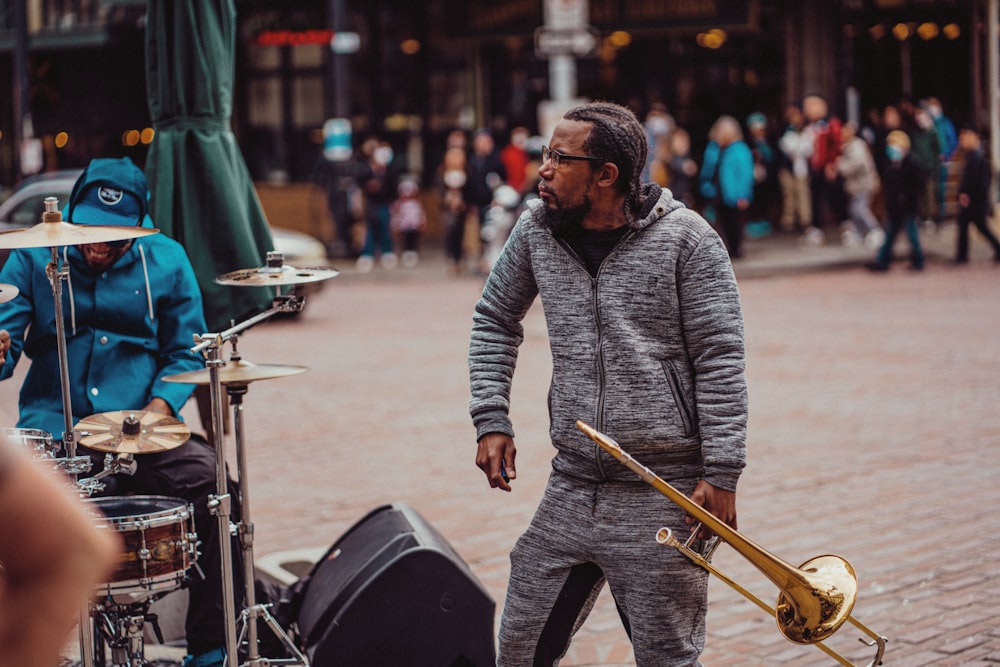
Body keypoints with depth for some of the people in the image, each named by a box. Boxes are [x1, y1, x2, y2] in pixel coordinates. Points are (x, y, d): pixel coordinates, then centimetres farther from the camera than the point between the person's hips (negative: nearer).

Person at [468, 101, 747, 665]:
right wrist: (491, 420, 8)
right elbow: (495, 321, 19)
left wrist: (722, 473, -11)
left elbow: (720, 360, -8)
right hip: (572, 487, 5)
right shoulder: (537, 230, 5)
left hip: (663, 496, -4)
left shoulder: (686, 239, -9)